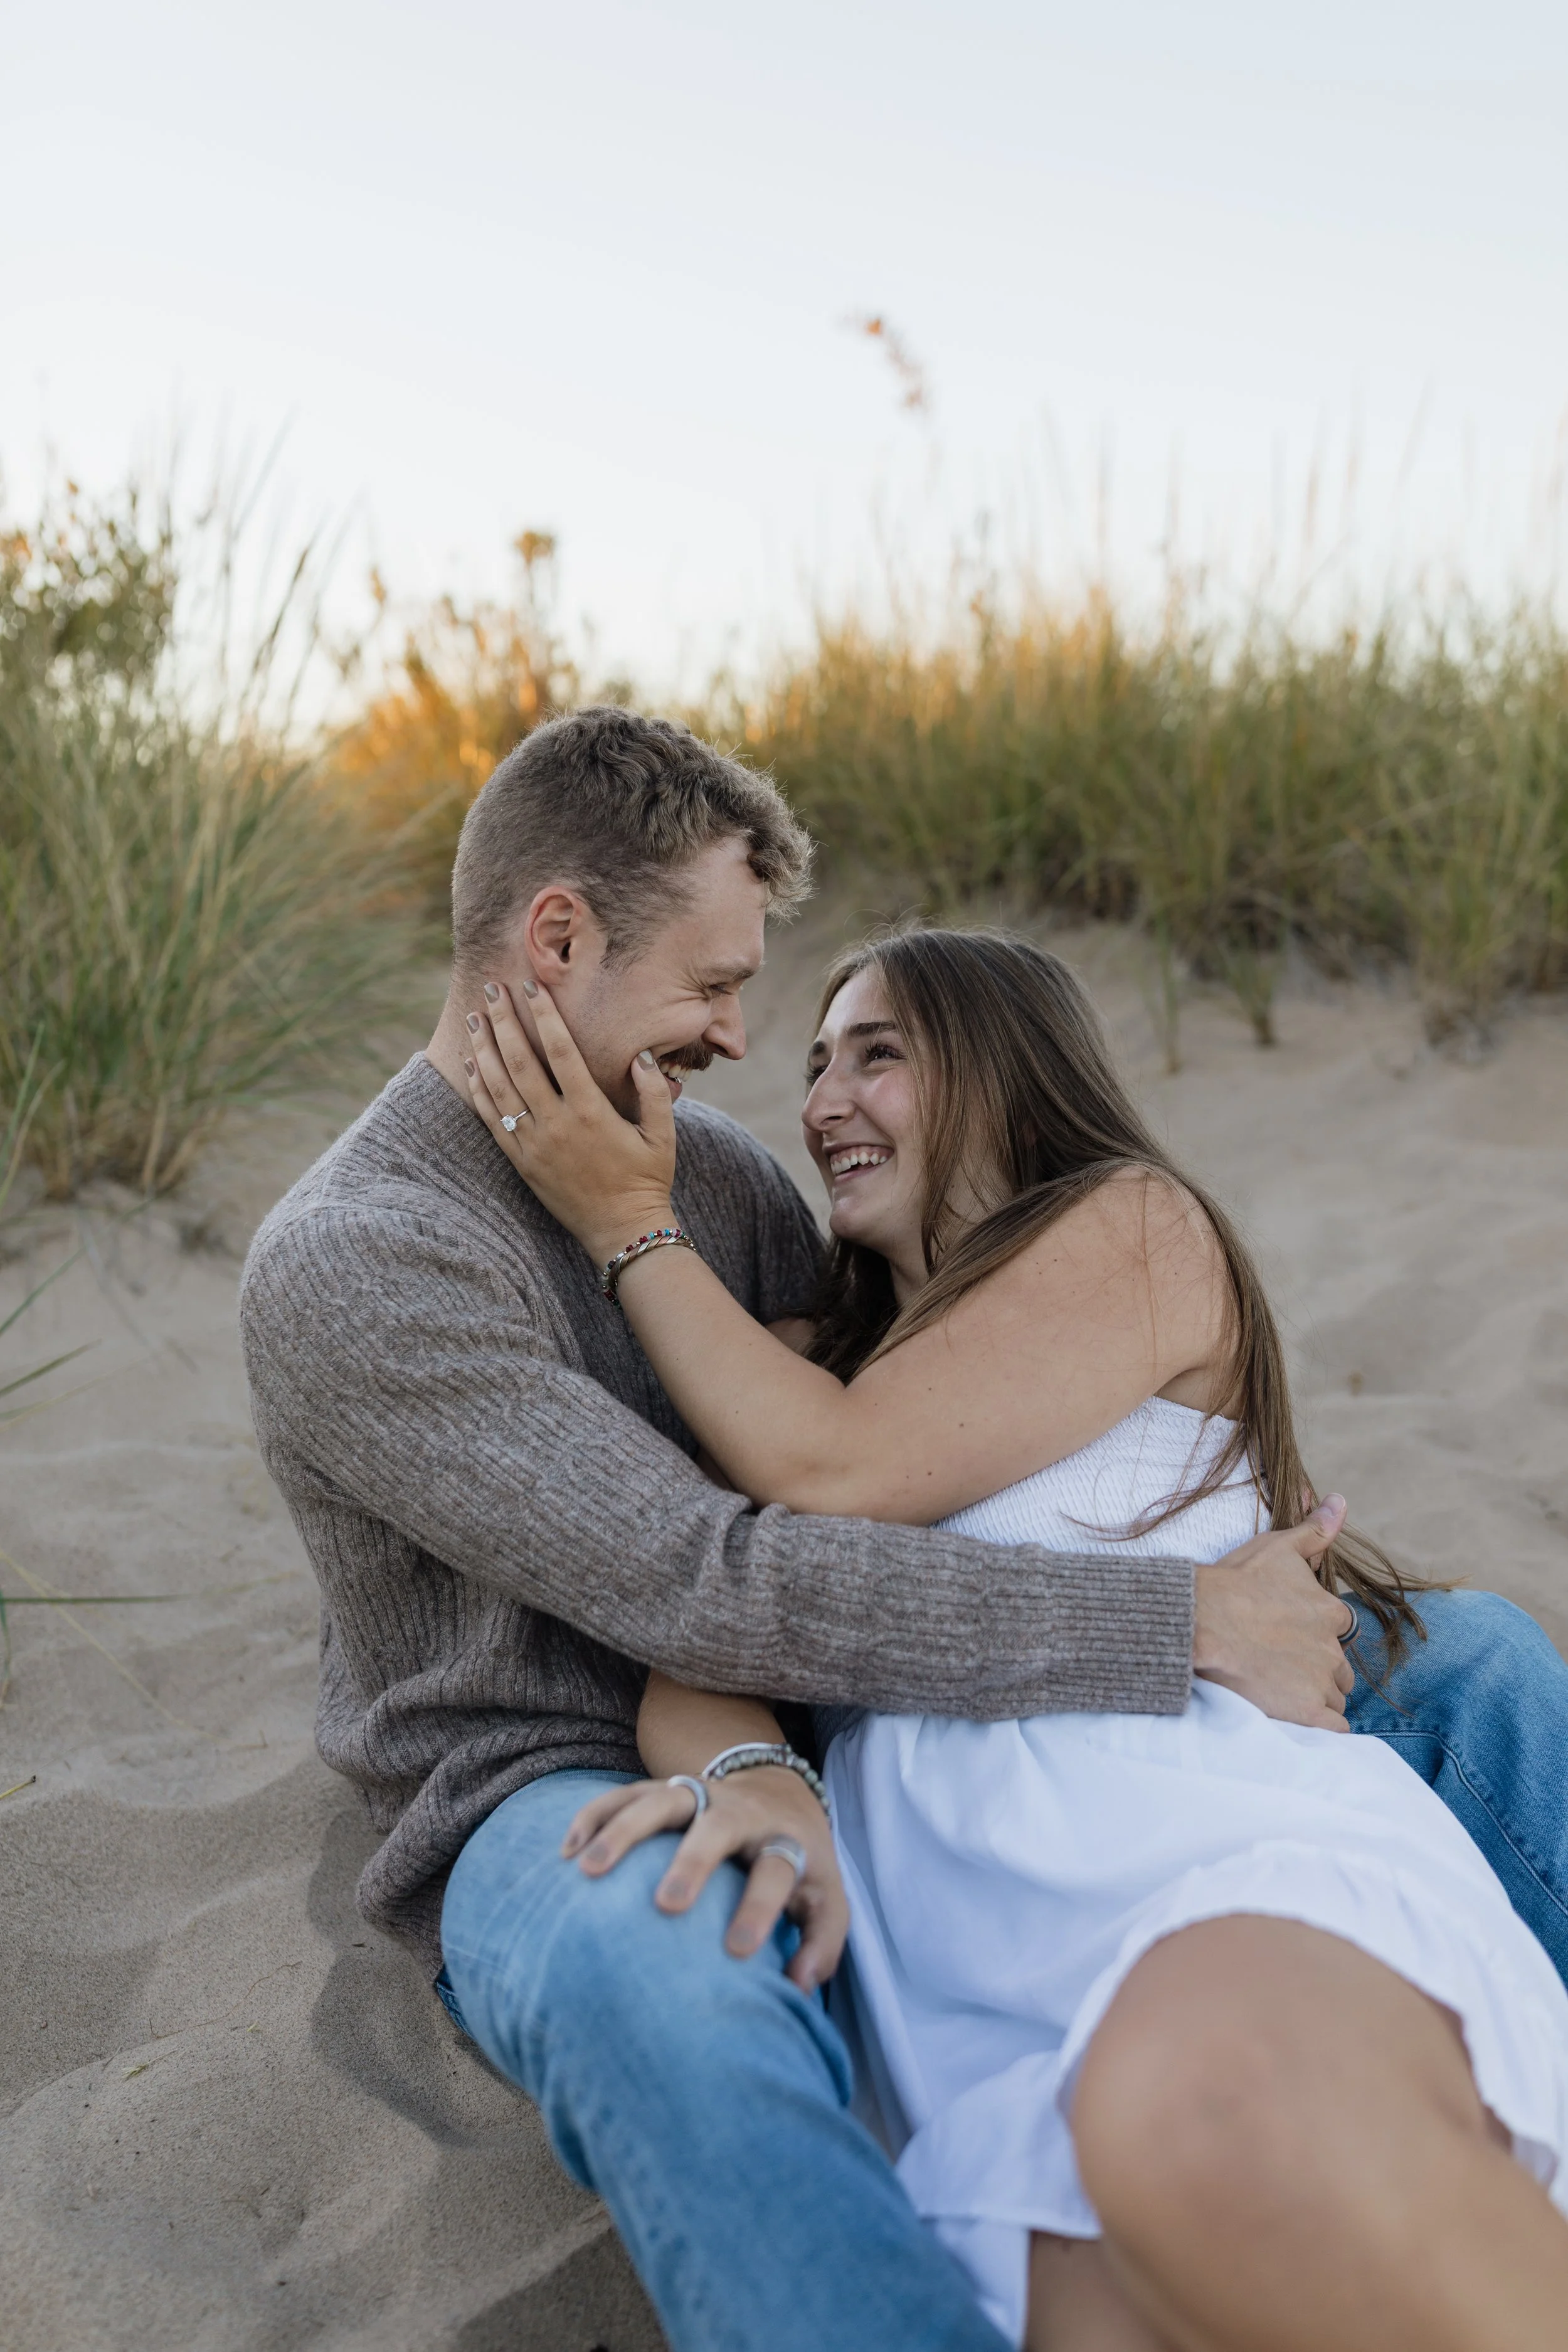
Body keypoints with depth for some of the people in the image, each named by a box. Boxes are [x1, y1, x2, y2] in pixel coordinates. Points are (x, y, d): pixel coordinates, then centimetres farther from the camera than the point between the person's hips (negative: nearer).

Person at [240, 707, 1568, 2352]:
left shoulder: (707, 1167, 6)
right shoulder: (340, 1270, -17)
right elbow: (706, 1586, -26)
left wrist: (773, 1749, -21)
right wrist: (1183, 1629, -27)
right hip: (564, 1806, -6)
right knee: (657, 1983, -47)